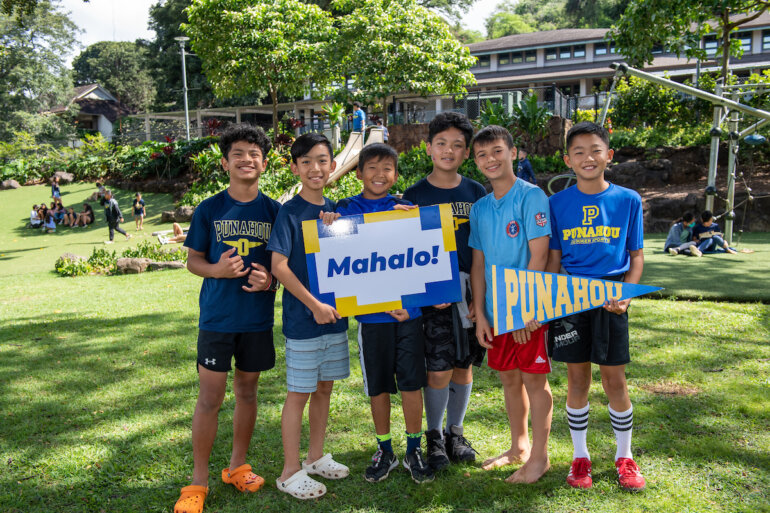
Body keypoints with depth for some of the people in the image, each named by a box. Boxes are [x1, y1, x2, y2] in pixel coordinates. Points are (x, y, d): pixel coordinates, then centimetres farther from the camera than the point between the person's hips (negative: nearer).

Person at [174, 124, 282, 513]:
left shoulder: (274, 211, 1)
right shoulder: (209, 210, -3)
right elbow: (193, 261, 3)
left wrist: (271, 279, -13)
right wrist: (216, 270, -18)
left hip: (258, 317, 2)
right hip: (217, 317, -2)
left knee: (247, 392, 13)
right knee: (209, 398, 1)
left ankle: (237, 467, 31)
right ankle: (198, 481, 16)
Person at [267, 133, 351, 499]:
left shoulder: (335, 210, 7)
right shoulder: (290, 212, -10)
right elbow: (279, 267, -15)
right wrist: (315, 305, -18)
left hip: (335, 314, 6)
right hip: (303, 317, -6)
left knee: (324, 387, 15)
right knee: (299, 392, 2)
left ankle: (316, 457, 31)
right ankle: (290, 472, 15)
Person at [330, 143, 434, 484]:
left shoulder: (406, 209, 5)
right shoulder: (346, 209, 3)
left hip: (409, 311, 0)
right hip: (370, 313, 0)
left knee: (411, 383, 5)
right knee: (377, 386, 10)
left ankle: (414, 450, 22)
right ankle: (384, 450, 27)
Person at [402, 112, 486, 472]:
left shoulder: (477, 194, 7)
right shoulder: (414, 195, 0)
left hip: (471, 292, 3)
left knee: (464, 366, 10)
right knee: (438, 370, -3)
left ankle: (455, 433, 28)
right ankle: (434, 438, 18)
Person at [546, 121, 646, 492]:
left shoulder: (628, 200, 2)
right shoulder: (558, 203, 2)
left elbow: (636, 255, 5)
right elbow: (553, 259, 6)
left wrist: (626, 294, -10)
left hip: (610, 302, 0)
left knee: (615, 381, 5)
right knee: (577, 380, 9)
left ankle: (625, 456, 24)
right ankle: (580, 456, 24)